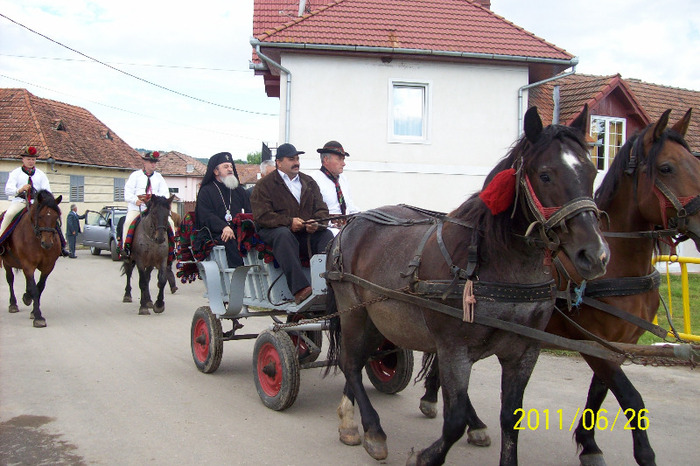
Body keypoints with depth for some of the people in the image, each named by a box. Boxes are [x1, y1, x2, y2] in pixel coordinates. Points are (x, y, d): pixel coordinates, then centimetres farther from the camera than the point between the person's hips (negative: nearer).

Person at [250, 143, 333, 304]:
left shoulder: (309, 182, 20)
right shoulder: (264, 185, 4)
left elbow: (321, 209, 12)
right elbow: (262, 216, -9)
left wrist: (316, 222, -13)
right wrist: (289, 222, -21)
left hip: (307, 232, 4)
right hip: (273, 231, -4)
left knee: (326, 235, -24)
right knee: (283, 234, -38)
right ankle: (299, 289, -49)